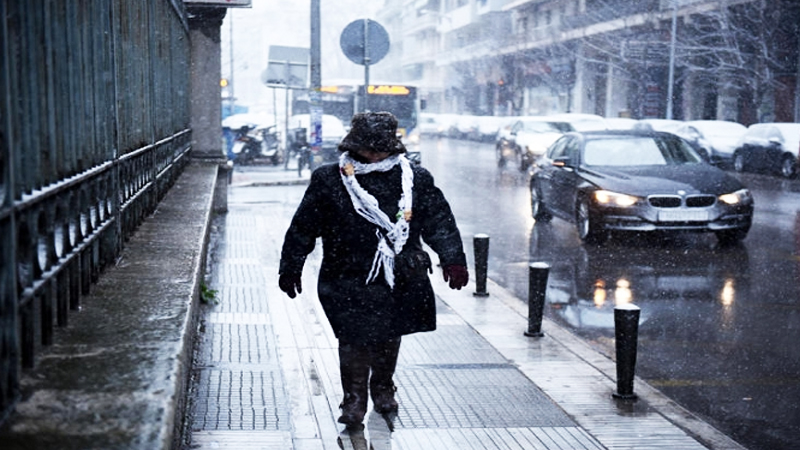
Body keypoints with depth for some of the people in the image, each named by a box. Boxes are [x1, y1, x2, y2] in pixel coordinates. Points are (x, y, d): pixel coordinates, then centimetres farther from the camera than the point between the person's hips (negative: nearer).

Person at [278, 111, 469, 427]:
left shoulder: (416, 180, 2)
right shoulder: (328, 181, -2)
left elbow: (440, 222, 5)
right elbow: (303, 226, 4)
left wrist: (453, 260, -6)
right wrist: (290, 269, 7)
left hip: (401, 280, 2)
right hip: (349, 279, -2)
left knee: (389, 338, 12)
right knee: (354, 339, -8)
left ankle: (383, 389, 33)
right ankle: (354, 399, 5)